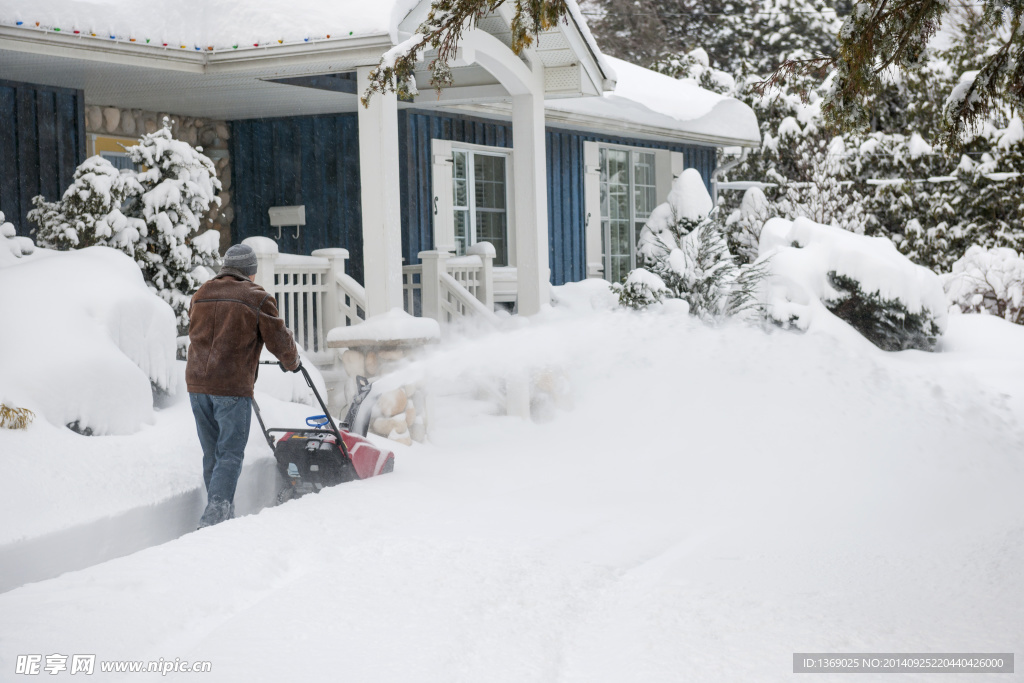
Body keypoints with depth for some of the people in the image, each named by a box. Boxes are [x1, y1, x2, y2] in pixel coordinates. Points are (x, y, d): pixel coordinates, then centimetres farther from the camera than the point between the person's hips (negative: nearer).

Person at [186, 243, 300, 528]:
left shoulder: (200, 295, 15)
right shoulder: (257, 298, -3)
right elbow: (279, 339, 1)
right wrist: (292, 362, 21)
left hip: (197, 384, 6)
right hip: (232, 387, -6)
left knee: (211, 454, 13)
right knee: (230, 454, -3)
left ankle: (221, 515, 18)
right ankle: (215, 513, -16)